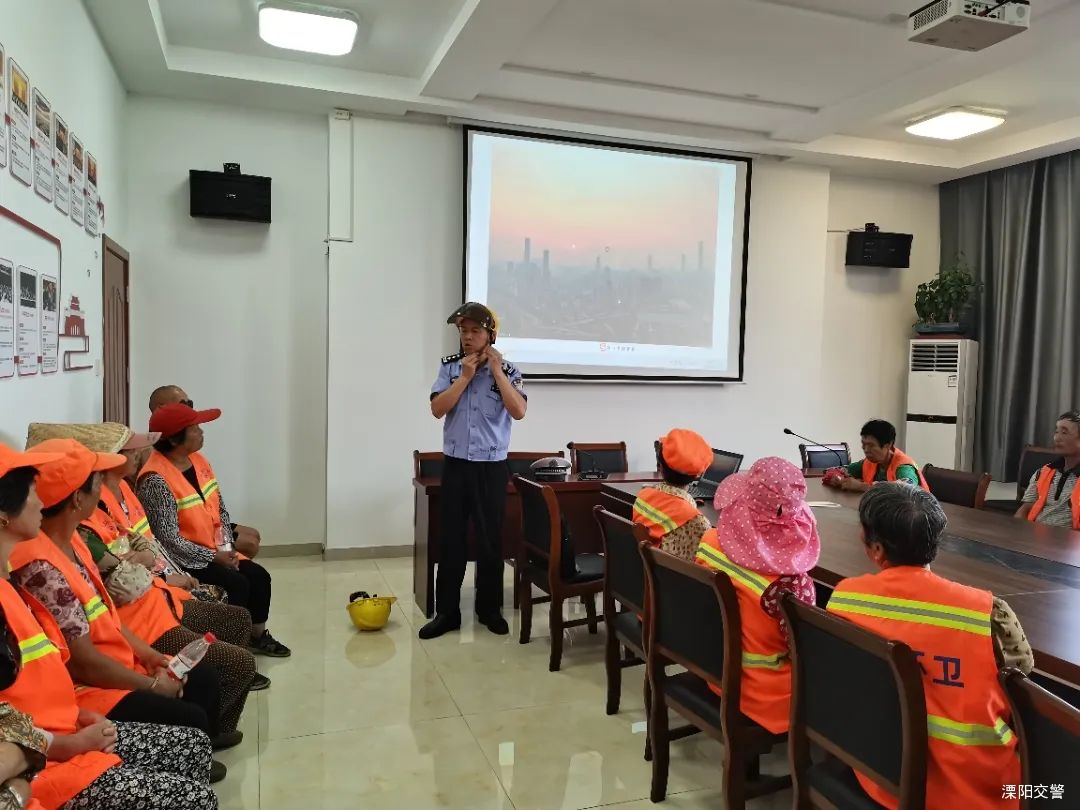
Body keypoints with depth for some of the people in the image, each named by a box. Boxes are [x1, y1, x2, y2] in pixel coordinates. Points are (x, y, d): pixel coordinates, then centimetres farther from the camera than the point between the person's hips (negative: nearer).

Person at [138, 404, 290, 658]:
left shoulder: (198, 460, 3)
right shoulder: (156, 480, -24)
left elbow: (220, 509, 10)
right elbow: (169, 540, -24)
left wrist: (225, 547, -5)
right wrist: (214, 557, -18)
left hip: (215, 550, 8)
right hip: (184, 559, -8)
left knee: (259, 576, -3)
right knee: (237, 584, -21)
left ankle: (257, 635, 17)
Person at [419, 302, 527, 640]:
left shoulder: (507, 370, -2)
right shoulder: (449, 367, 3)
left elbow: (518, 412, -15)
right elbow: (437, 409, -8)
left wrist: (496, 371, -14)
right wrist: (465, 376, -12)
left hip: (492, 466, -1)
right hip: (456, 464, 1)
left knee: (490, 539, 7)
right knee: (451, 538, 5)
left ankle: (489, 608, 22)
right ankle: (447, 612, 15)